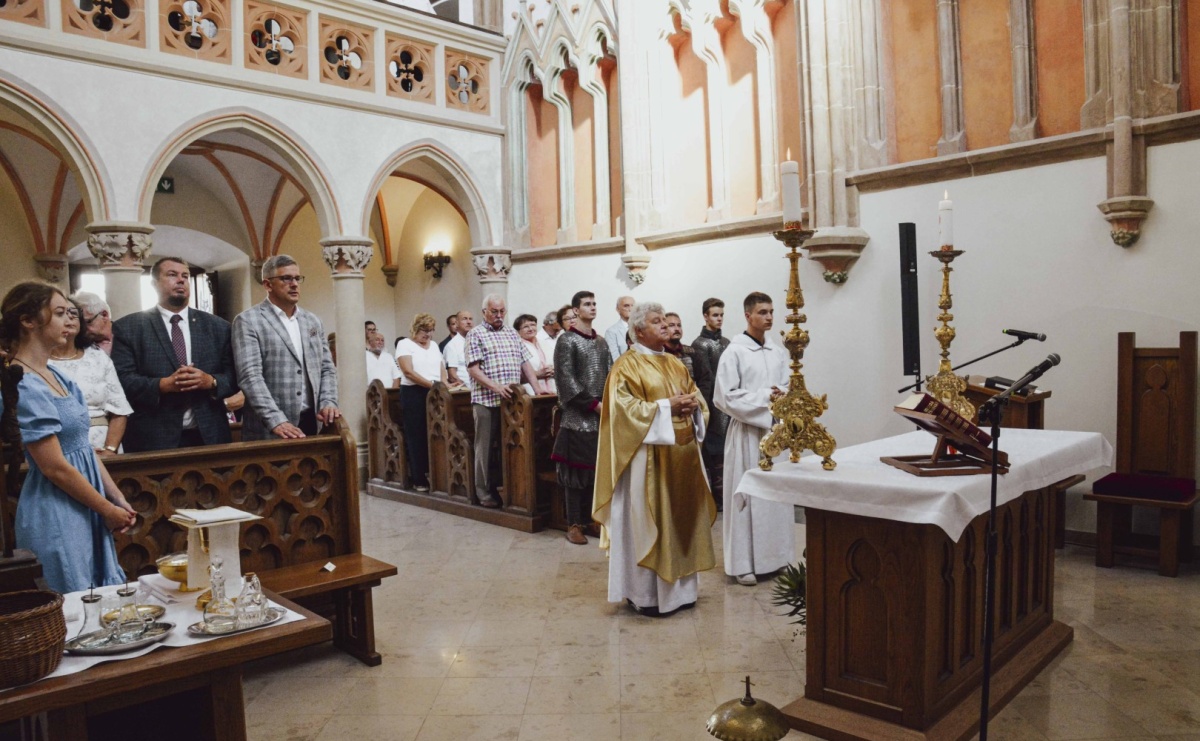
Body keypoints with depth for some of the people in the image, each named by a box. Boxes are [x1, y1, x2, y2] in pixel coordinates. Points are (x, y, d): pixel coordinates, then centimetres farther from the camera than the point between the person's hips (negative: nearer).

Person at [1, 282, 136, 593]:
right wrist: (108, 509, -10)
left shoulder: (56, 376, 8)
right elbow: (55, 467, -18)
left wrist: (119, 499, 8)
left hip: (86, 509, 8)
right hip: (56, 513, -8)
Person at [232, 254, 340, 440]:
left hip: (310, 423, 5)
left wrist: (328, 403, -4)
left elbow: (326, 368, 15)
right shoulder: (247, 321, -3)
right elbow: (250, 376, -13)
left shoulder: (312, 321, 14)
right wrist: (277, 421, -23)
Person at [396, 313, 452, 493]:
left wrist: (444, 382, -7)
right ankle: (419, 480, 2)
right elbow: (408, 372, -13)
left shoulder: (434, 345, 17)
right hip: (414, 393, -5)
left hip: (435, 394, 5)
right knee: (417, 438, -2)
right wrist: (432, 384, -19)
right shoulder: (405, 345, -2)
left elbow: (441, 367, 15)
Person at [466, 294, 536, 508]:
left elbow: (524, 362, 15)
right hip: (486, 400, -5)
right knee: (487, 447, 3)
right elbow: (473, 369, -10)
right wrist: (496, 387, -21)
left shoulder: (512, 333, 15)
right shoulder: (476, 334, -2)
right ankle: (485, 492, 11)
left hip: (511, 401, 5)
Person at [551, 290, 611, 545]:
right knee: (575, 470, -2)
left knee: (598, 469, 7)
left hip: (601, 416, 6)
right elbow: (566, 379, -11)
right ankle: (574, 524, 5)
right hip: (578, 416, -6)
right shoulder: (567, 340, -4)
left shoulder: (601, 342, 16)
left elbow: (610, 374, 16)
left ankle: (591, 518, 16)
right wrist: (594, 404, -14)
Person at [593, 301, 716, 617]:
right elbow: (624, 408, -16)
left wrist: (694, 404, -5)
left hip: (682, 453, 8)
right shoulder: (627, 365, -6)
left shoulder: (675, 364, 16)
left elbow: (696, 396, 19)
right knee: (648, 520, -2)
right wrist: (666, 406, -18)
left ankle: (678, 587, 24)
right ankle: (644, 593, 9)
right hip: (649, 456, -7)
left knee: (681, 515, 12)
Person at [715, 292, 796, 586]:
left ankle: (776, 556, 21)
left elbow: (788, 387, 15)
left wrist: (783, 396, -8)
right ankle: (743, 562, 9)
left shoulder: (778, 352, 9)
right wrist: (763, 397, -15)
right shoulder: (735, 351, -8)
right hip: (747, 432, -5)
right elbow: (724, 396, -13)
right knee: (747, 494, 0)